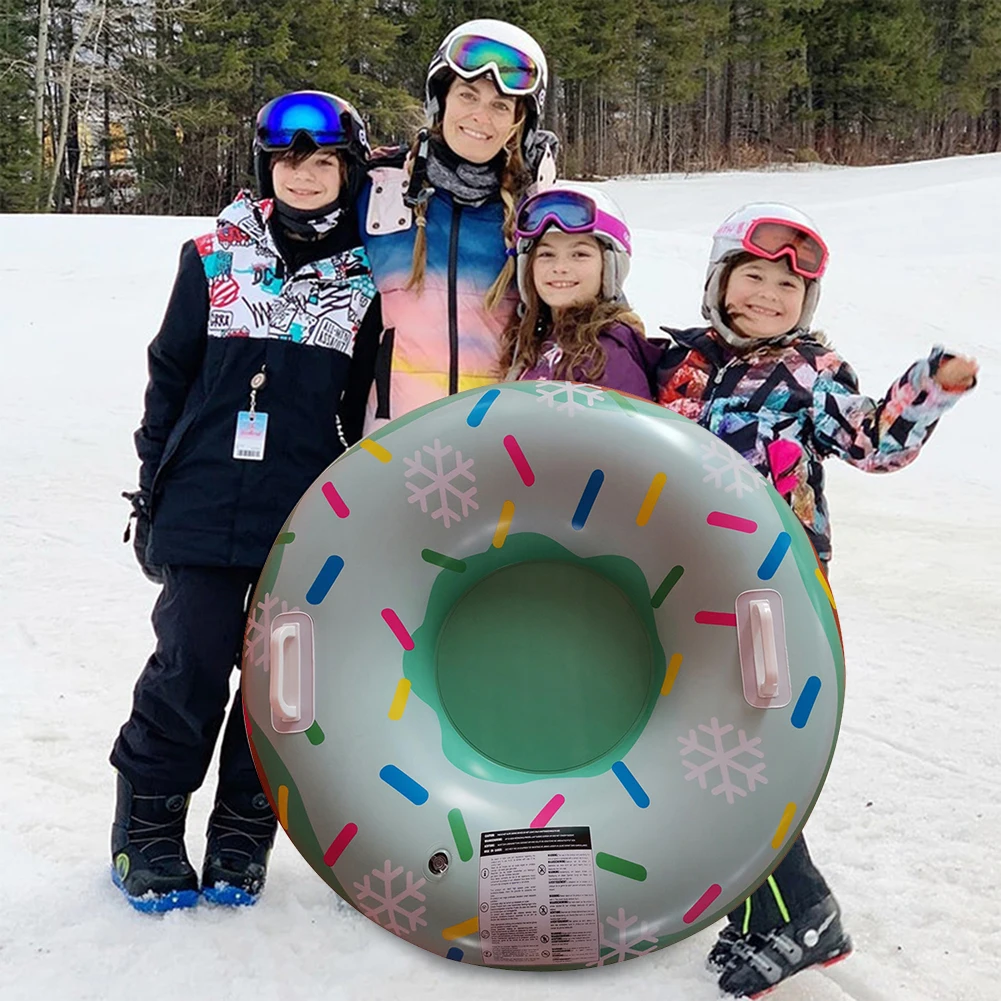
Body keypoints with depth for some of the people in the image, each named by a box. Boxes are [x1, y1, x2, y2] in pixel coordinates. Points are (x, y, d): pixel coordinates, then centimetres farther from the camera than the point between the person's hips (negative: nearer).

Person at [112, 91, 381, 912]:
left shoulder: (368, 276, 5)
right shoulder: (215, 258, 6)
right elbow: (170, 375, 9)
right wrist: (154, 488, 7)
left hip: (313, 519, 0)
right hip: (205, 507, 0)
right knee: (189, 667, 1)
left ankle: (242, 836, 24)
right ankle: (147, 829, 21)